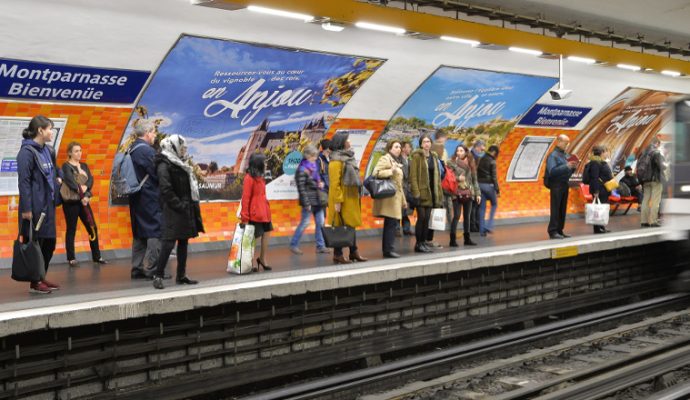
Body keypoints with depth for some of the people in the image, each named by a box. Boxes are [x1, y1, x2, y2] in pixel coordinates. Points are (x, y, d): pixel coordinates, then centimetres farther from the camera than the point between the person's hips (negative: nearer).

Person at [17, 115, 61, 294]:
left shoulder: (48, 150, 12)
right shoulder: (27, 151, -13)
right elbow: (24, 181, -17)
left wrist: (58, 178, 5)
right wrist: (26, 208, -21)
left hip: (48, 204, 8)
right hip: (35, 206, -8)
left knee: (49, 243, 13)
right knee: (36, 244, -2)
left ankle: (42, 278, 24)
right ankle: (34, 283, 7)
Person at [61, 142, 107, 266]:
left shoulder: (84, 166, 14)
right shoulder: (66, 166, -4)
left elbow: (90, 179, 0)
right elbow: (70, 182, -18)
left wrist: (86, 187, -20)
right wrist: (81, 195, -24)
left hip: (84, 200, 6)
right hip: (71, 201, -6)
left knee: (93, 228, 4)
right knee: (71, 230, 0)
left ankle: (96, 256, 12)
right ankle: (71, 258, 7)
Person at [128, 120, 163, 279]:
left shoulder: (131, 150, 12)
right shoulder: (147, 150, -15)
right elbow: (157, 174, -16)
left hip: (136, 198, 9)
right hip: (150, 198, -9)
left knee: (139, 233, 12)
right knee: (155, 232, -5)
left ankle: (137, 269, 15)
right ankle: (152, 269, -6)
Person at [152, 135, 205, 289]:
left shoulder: (181, 165, 18)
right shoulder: (164, 165, -10)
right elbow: (166, 190, -18)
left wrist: (193, 206, 11)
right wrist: (180, 206, -19)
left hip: (185, 211, 9)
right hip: (173, 211, -9)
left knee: (183, 242, 11)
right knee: (168, 243, -12)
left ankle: (181, 275, 17)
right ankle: (158, 276, -7)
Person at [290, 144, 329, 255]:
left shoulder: (314, 167, 12)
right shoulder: (302, 170, -13)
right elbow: (301, 188, -16)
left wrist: (321, 184, 5)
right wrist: (306, 203, -18)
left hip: (318, 200, 8)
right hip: (309, 201, -8)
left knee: (320, 223, 8)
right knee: (304, 223, -2)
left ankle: (320, 246, 14)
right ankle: (293, 245, 10)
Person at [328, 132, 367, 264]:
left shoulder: (348, 157, 14)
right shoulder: (336, 160, -14)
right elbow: (335, 182, -19)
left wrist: (358, 194, 16)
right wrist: (337, 201, -22)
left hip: (351, 197, 8)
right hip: (342, 198, -8)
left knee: (351, 225, 13)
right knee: (340, 226, -3)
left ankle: (354, 252, 20)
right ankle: (338, 255, 4)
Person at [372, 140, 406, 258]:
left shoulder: (396, 161, 25)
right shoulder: (385, 159, -4)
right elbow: (375, 173, -20)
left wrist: (403, 200, 27)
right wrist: (391, 171, -26)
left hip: (396, 198, 9)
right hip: (389, 197, -9)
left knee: (393, 224, 7)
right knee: (391, 223, -12)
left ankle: (387, 250, 10)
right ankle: (388, 250, -10)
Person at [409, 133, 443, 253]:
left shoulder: (434, 157, 15)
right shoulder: (416, 156, -5)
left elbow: (437, 176, 16)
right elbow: (413, 176, -11)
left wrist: (439, 193, 10)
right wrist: (416, 193, -18)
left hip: (431, 192, 6)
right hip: (421, 191, -6)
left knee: (427, 218, 7)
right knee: (421, 218, -6)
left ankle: (424, 242, 14)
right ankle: (418, 244, 2)